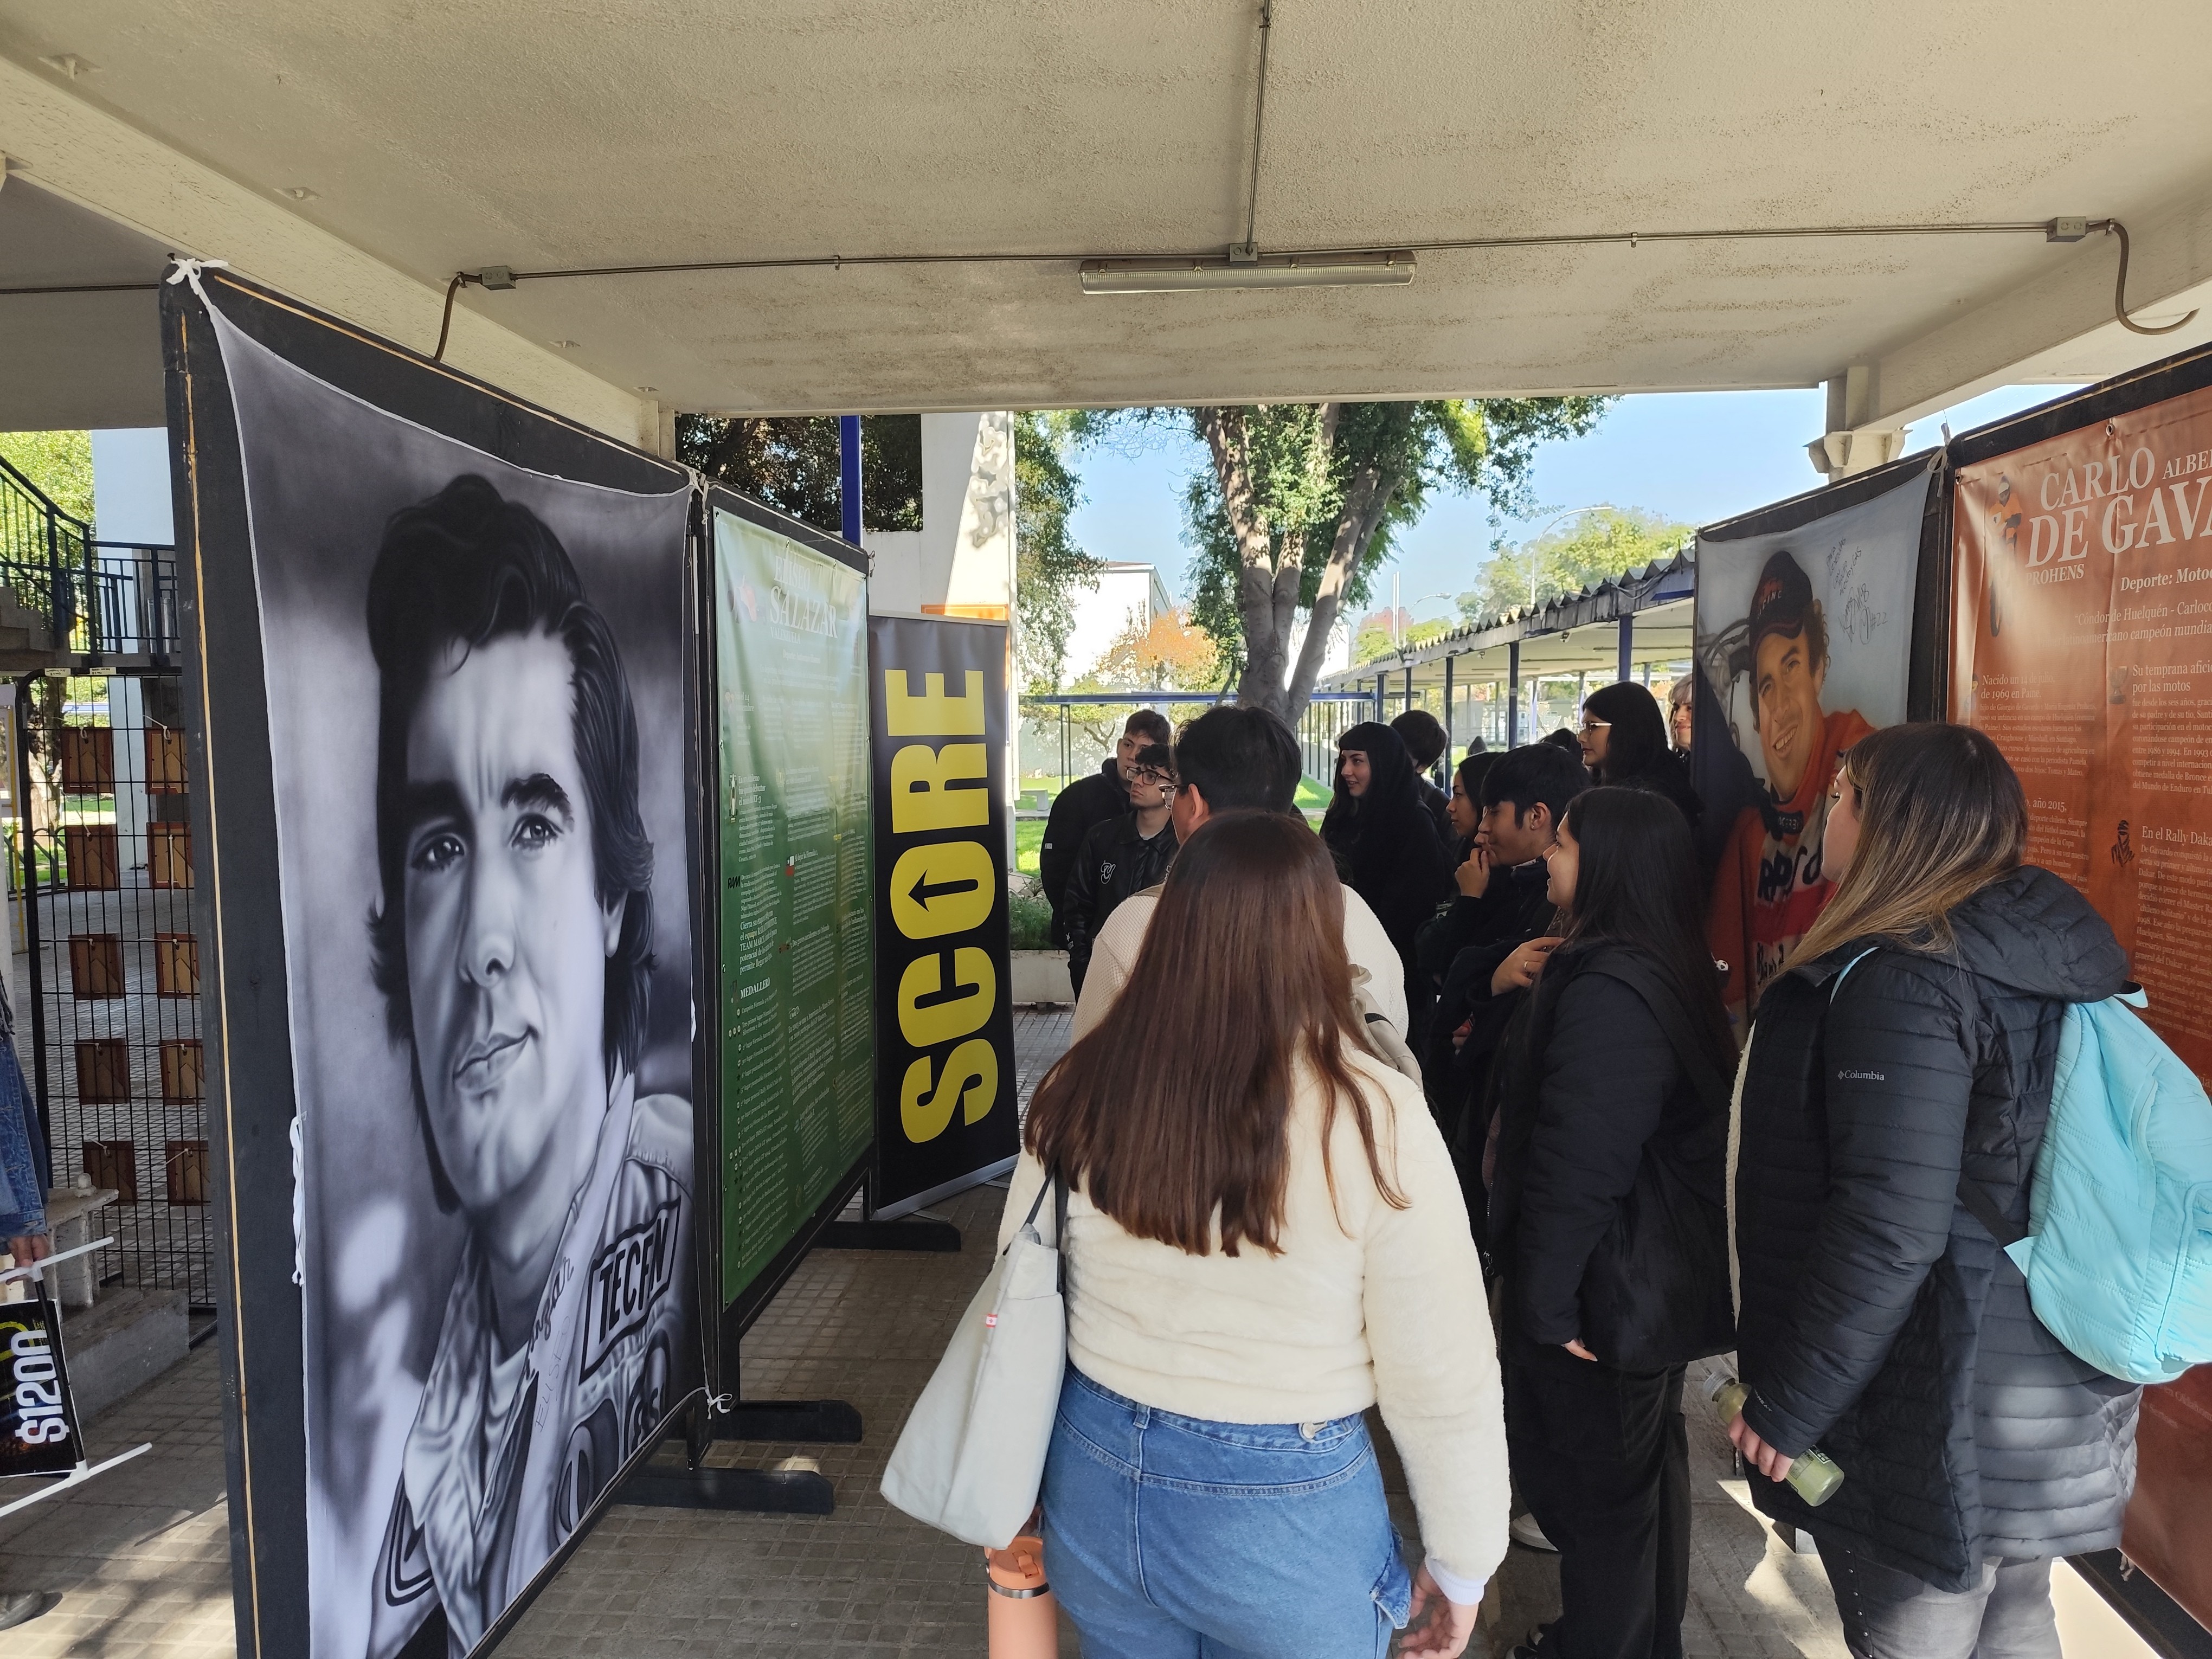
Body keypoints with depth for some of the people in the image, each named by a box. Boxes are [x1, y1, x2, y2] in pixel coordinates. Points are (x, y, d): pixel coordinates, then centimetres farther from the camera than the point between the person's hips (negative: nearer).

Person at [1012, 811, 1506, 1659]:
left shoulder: (1081, 1090, -12)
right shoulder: (1375, 1120, -22)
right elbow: (1443, 1381, -15)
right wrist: (1461, 1565, 1)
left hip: (1096, 1484, 3)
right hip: (1287, 1510, -2)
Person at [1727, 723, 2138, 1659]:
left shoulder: (1901, 981, -24)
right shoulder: (2053, 959, 3)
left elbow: (1889, 1232, -27)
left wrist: (1785, 1406, -17)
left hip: (1945, 1405, -8)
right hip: (2050, 1385, 8)